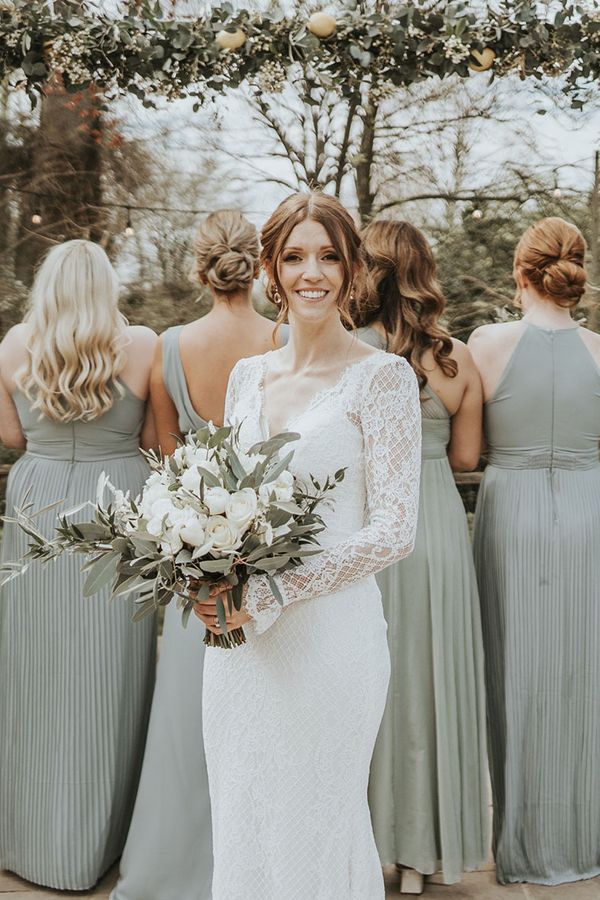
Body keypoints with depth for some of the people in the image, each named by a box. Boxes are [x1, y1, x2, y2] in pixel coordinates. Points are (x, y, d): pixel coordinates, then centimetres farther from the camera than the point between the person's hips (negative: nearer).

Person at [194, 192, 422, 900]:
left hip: (327, 635, -5)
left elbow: (393, 530, -12)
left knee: (312, 829, 8)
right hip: (237, 638, 5)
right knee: (240, 822, 15)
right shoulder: (246, 376, 10)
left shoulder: (382, 376, -7)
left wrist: (270, 593, -16)